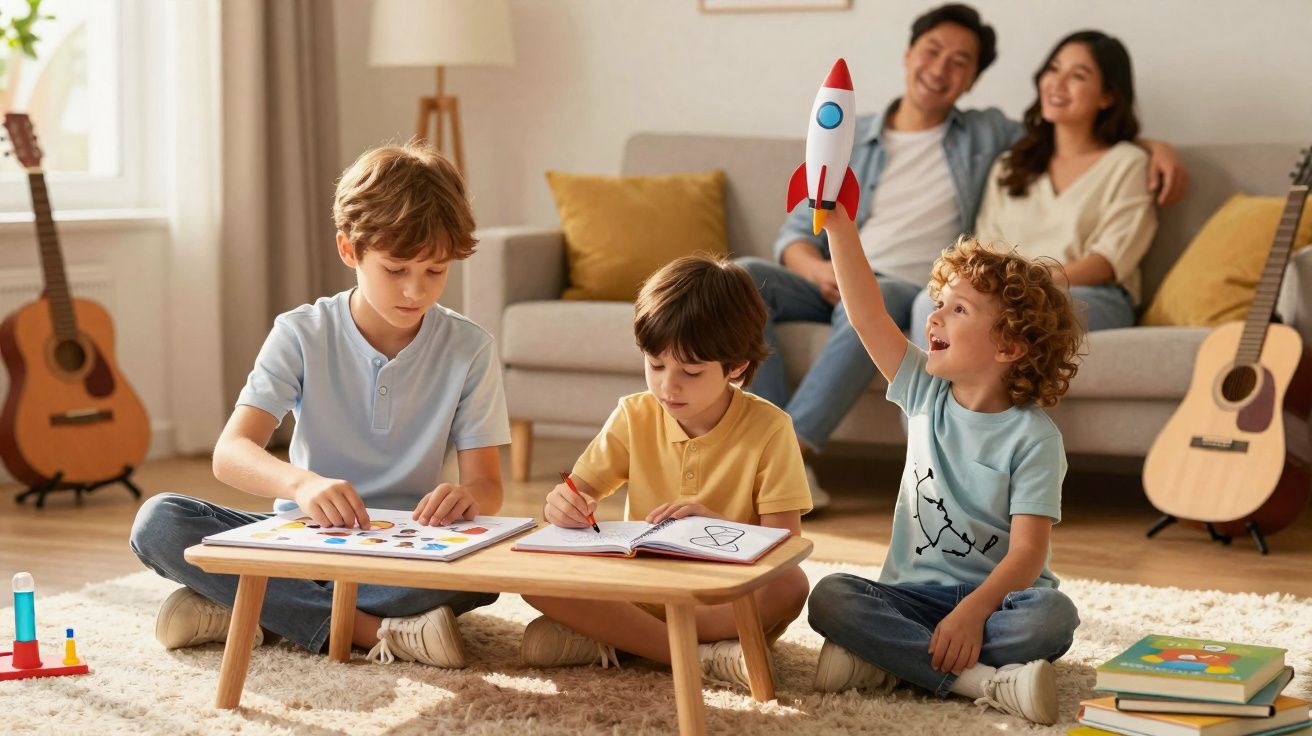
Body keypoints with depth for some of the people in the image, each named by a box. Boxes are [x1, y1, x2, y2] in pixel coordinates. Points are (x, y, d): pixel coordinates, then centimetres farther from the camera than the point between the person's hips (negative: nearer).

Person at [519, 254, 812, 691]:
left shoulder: (768, 429, -7)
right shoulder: (634, 418, 4)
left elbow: (785, 540, -11)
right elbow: (578, 491, 4)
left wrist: (714, 524, -29)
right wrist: (561, 505, -20)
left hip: (725, 598, -2)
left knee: (790, 586, -35)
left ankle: (606, 641, -27)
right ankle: (702, 657, -28)